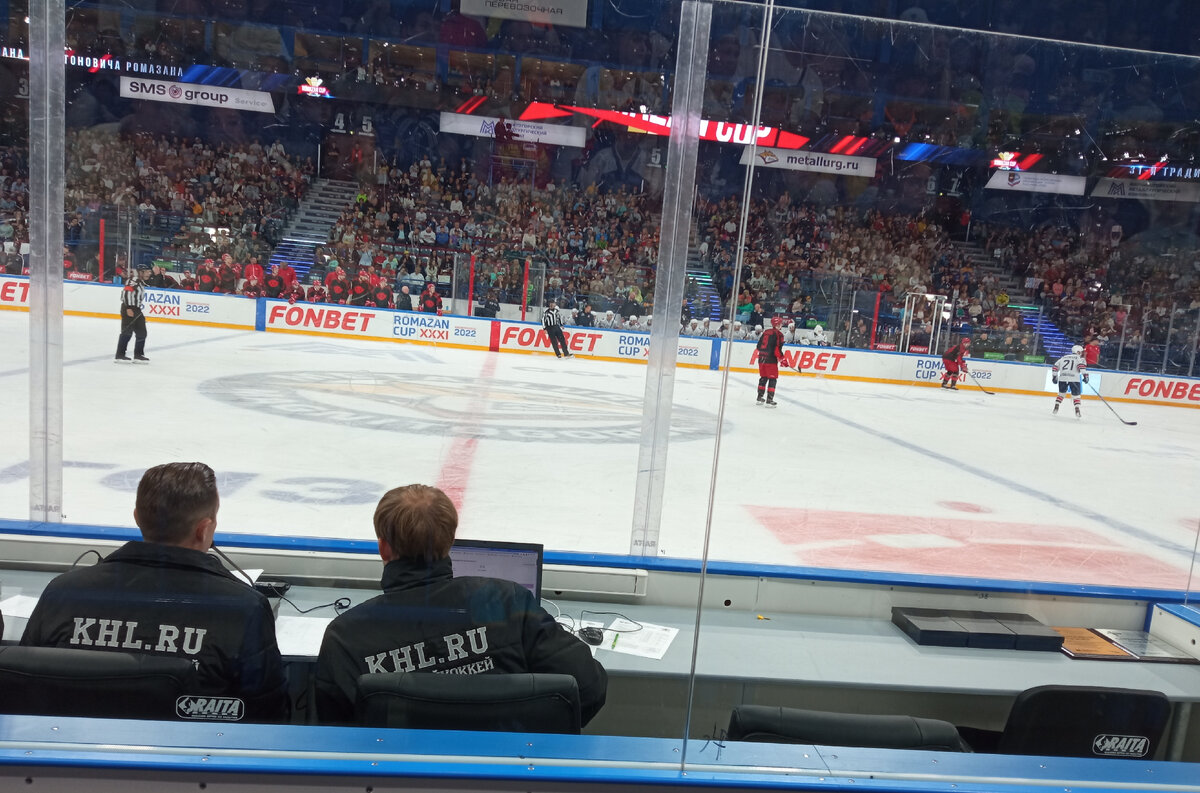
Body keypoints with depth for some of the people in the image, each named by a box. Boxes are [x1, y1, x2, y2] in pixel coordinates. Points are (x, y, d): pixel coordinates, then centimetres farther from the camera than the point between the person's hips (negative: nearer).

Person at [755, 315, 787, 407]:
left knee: (763, 378, 18)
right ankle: (769, 400, -5)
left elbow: (758, 346, 15)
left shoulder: (766, 332, 12)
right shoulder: (778, 334, -9)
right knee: (772, 379, -1)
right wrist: (782, 358, -5)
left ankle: (760, 397, 22)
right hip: (771, 359, -7)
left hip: (761, 358, 7)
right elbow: (777, 349, -16)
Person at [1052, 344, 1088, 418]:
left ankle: (1056, 409, 16)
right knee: (1076, 395, 7)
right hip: (1074, 379, -3)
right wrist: (1085, 375, -11)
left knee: (1061, 393, 22)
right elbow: (1081, 365, -11)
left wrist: (1054, 376, 25)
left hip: (1062, 378, 4)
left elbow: (1055, 366, 19)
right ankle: (1077, 411, -4)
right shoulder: (1079, 358, 10)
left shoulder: (1064, 357, 23)